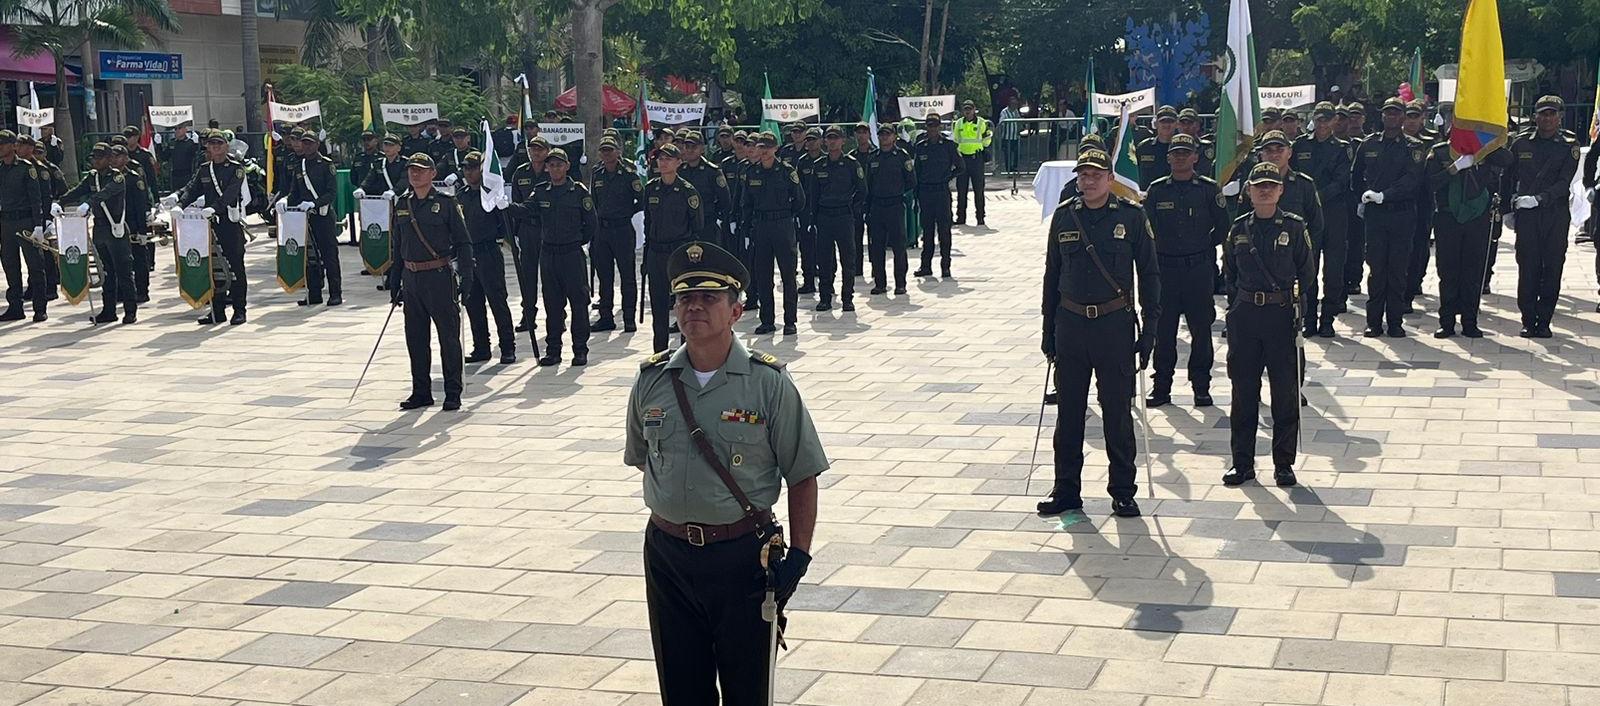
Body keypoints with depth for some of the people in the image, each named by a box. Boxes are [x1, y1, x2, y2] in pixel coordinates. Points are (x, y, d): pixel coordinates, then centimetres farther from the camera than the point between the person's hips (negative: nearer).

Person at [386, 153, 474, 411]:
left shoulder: (445, 203, -3)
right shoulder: (402, 205, 12)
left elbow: (463, 242, -3)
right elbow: (398, 247, 17)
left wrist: (466, 277, -11)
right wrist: (394, 283, 15)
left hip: (440, 276, -5)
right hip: (411, 278, 5)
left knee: (448, 336, -1)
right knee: (415, 338, 9)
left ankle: (453, 394, 6)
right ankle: (421, 392, 18)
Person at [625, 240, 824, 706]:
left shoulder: (769, 383, -9)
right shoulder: (652, 381, 0)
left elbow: (802, 477, -6)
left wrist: (799, 554, -10)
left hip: (744, 556, -3)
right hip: (668, 555, 3)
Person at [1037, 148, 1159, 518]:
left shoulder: (1131, 216, -1)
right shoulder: (1064, 216, 6)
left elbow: (1148, 274, 2)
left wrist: (1149, 328, -3)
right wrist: (1048, 331, 10)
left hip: (1115, 325, -3)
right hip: (1071, 324, 3)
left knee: (1117, 412, 2)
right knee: (1068, 412, 7)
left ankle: (1123, 491, 14)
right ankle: (1066, 490, 18)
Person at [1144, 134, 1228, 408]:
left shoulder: (1208, 188, 1)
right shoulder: (1156, 189, 5)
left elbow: (1222, 226, 8)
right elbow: (1146, 226, 10)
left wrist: (1205, 247, 6)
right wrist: (1160, 247, 5)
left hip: (1198, 268, -1)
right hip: (1165, 267, 1)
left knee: (1201, 328, 3)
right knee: (1163, 328, 3)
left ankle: (1201, 386, 12)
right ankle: (1162, 386, 11)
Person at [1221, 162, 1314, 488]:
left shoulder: (1294, 227, 2)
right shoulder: (1239, 229, 8)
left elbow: (1307, 272, 5)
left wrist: (1300, 308, -2)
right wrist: (1236, 306, 6)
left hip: (1283, 313, -2)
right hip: (1245, 315, 2)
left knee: (1286, 393, 2)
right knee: (1243, 391, 5)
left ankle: (1284, 464, 12)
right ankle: (1242, 463, 14)